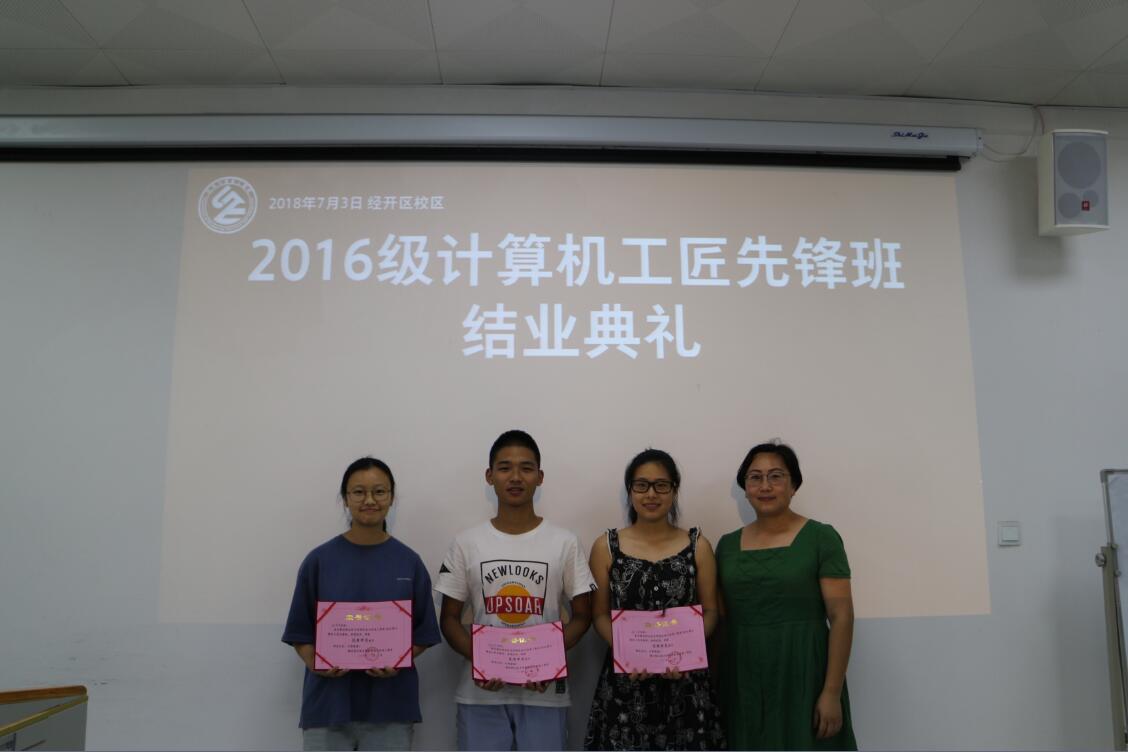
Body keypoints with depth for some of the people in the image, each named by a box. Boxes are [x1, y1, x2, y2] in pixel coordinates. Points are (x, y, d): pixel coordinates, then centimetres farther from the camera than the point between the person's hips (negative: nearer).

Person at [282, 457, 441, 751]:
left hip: (389, 706, 0)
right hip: (328, 704, 0)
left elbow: (423, 633, 3)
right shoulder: (319, 560, -1)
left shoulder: (409, 562, 0)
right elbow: (300, 632, 3)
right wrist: (316, 663, -14)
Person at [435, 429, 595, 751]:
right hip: (481, 692, 1)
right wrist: (476, 657, -15)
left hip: (545, 693, 0)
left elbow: (582, 615, 3)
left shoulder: (565, 543, 0)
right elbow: (450, 618, 5)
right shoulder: (466, 543, 1)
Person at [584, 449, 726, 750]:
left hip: (684, 681, 1)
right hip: (624, 681, 0)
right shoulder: (606, 546, 2)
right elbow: (600, 614, 4)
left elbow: (710, 611, 5)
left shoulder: (697, 545, 3)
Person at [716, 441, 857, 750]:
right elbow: (718, 618, 11)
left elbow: (842, 617, -9)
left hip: (803, 677, -3)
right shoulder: (727, 544, 6)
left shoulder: (821, 538, -6)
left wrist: (832, 692, -13)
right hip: (742, 681, 4)